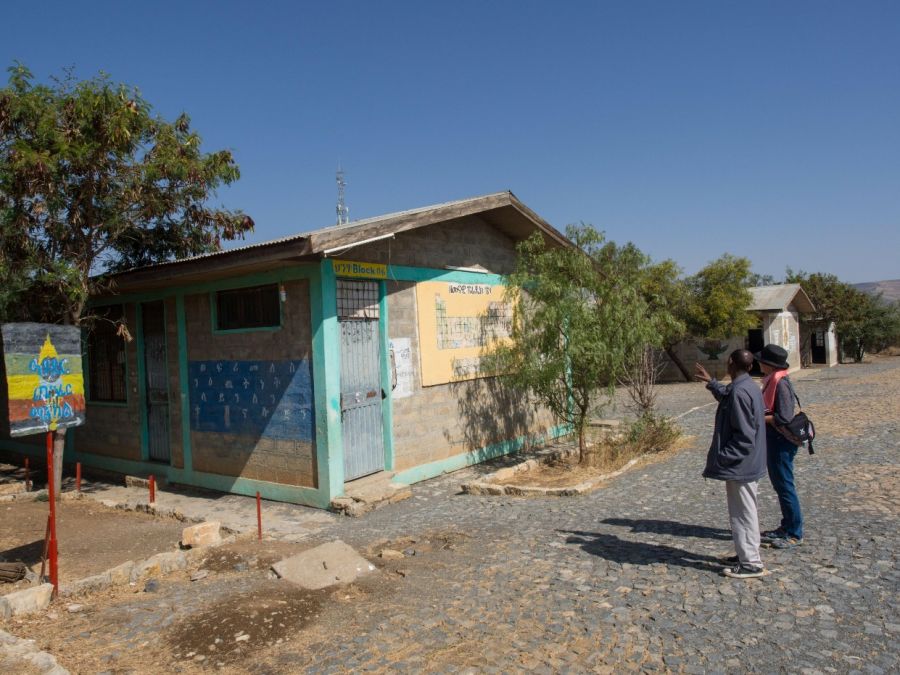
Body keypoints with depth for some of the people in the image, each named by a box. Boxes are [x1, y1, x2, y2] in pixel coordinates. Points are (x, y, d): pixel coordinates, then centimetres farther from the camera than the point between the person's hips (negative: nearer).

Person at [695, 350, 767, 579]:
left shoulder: (739, 392, -24)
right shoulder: (748, 387, 6)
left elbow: (744, 435, -25)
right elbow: (727, 397, 30)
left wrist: (723, 457, -20)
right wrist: (711, 382, 36)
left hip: (740, 464, -10)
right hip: (749, 463, 10)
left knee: (743, 514, 1)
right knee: (746, 512, 20)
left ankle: (751, 564, 10)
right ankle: (747, 554, 32)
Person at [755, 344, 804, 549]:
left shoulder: (781, 383, -21)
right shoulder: (772, 380, 9)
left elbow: (784, 417, -26)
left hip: (781, 441, -10)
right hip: (774, 440, 10)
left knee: (785, 486, 0)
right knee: (779, 484, 18)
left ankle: (795, 534, 11)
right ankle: (786, 527, 31)